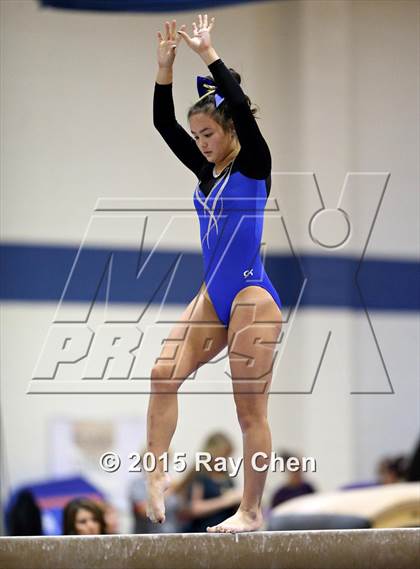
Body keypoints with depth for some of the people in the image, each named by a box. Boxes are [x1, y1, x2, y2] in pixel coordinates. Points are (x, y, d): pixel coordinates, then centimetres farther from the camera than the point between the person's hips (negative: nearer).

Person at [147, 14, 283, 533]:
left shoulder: (254, 165, -6)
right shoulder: (206, 170, 13)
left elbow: (241, 107, -20)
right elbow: (163, 122, 10)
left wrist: (208, 55, -17)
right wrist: (164, 67, 0)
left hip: (252, 296, -7)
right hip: (213, 295, 7)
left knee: (251, 408, -4)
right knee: (164, 372, -13)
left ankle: (251, 511, 0)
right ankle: (157, 474, -14)